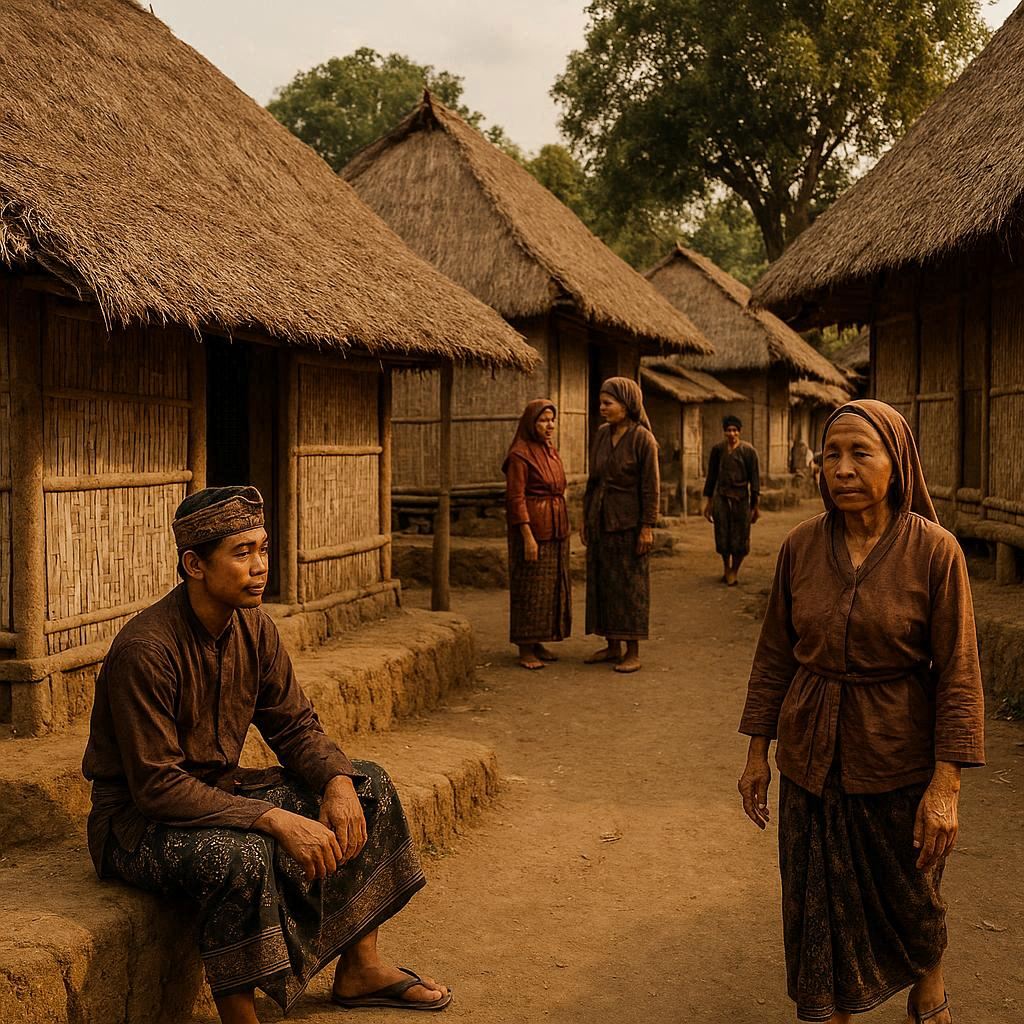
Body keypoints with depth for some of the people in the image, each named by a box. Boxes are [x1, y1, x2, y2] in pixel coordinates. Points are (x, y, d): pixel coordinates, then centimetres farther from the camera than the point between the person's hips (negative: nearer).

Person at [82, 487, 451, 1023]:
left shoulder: (254, 626, -3)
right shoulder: (144, 650, -28)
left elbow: (295, 727, 4)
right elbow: (155, 787, -29)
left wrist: (338, 782, -17)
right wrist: (275, 819, -34)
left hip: (220, 788, 8)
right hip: (138, 820, -8)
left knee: (369, 785, 3)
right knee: (242, 854, -39)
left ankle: (360, 968, 10)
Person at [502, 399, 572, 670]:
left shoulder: (551, 452, 12)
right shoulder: (520, 455, -12)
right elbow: (516, 498, -16)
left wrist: (562, 531, 16)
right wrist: (528, 536, -21)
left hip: (555, 529, 8)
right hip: (532, 527, -8)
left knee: (550, 586, 11)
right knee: (530, 587, -3)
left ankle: (537, 643, 20)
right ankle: (524, 650, 4)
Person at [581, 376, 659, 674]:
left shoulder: (642, 438, -12)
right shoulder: (601, 434, 7)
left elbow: (651, 487, -12)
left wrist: (647, 527, -15)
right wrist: (586, 518, 12)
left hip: (628, 522, -7)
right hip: (600, 521, 7)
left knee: (630, 583, 0)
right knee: (602, 582, 10)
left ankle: (633, 652, 8)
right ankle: (612, 646, 21)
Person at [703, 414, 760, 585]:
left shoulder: (748, 450, -5)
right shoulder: (718, 449, 2)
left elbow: (755, 478, -2)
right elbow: (711, 475, 9)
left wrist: (755, 505, -3)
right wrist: (707, 501, 8)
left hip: (741, 497, -2)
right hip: (721, 497, 2)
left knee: (739, 537, 3)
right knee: (722, 535, 8)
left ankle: (734, 571, 21)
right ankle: (726, 567, 31)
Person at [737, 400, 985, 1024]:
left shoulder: (934, 551, -14)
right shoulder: (802, 547, -4)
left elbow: (959, 675, -13)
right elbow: (775, 656, 4)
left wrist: (946, 787, -16)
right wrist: (758, 752, 5)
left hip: (898, 757, -2)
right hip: (812, 756, 2)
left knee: (911, 896, 19)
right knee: (820, 902, 11)